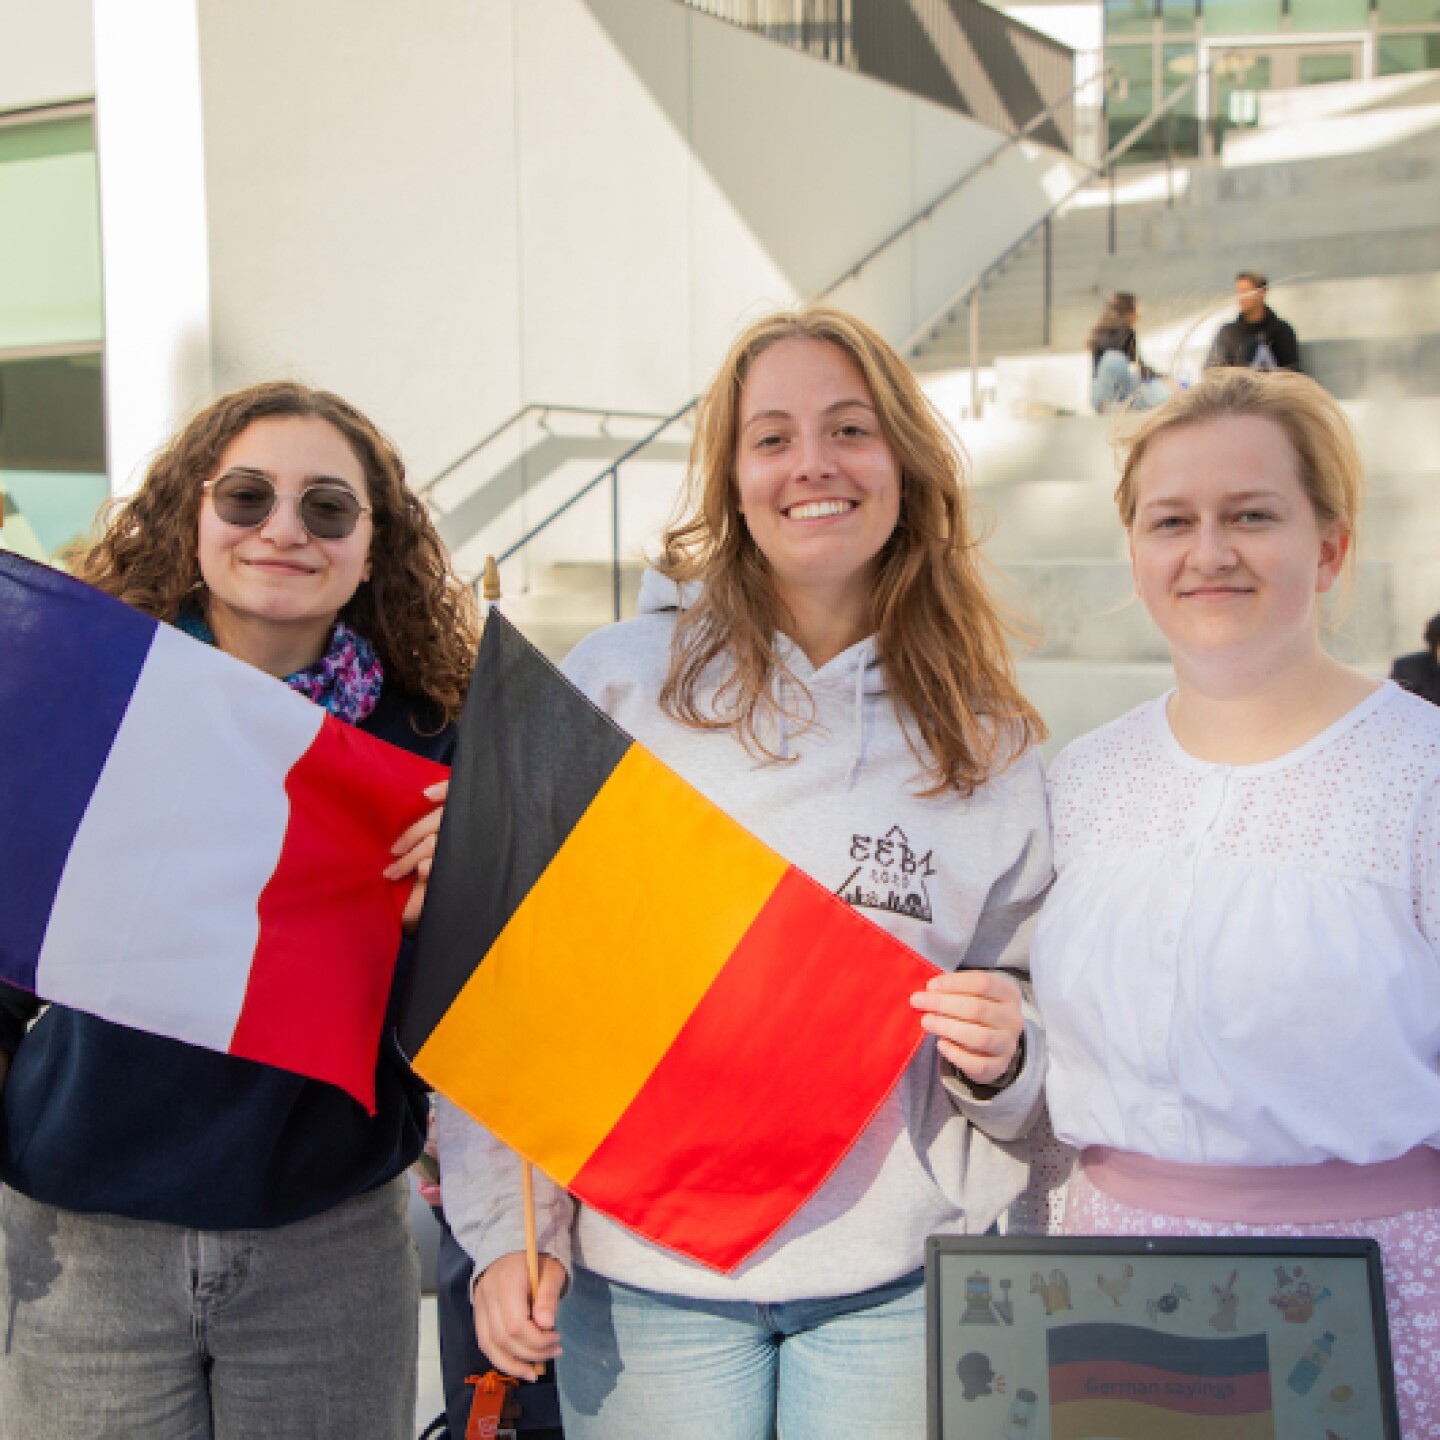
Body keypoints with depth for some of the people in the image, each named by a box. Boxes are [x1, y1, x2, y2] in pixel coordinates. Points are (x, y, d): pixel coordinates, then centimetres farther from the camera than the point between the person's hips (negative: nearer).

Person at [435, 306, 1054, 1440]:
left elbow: (1028, 998, 12)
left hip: (899, 1272, 2)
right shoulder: (618, 684, -5)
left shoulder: (990, 736, 3)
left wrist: (1002, 1055, -10)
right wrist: (505, 1230, -6)